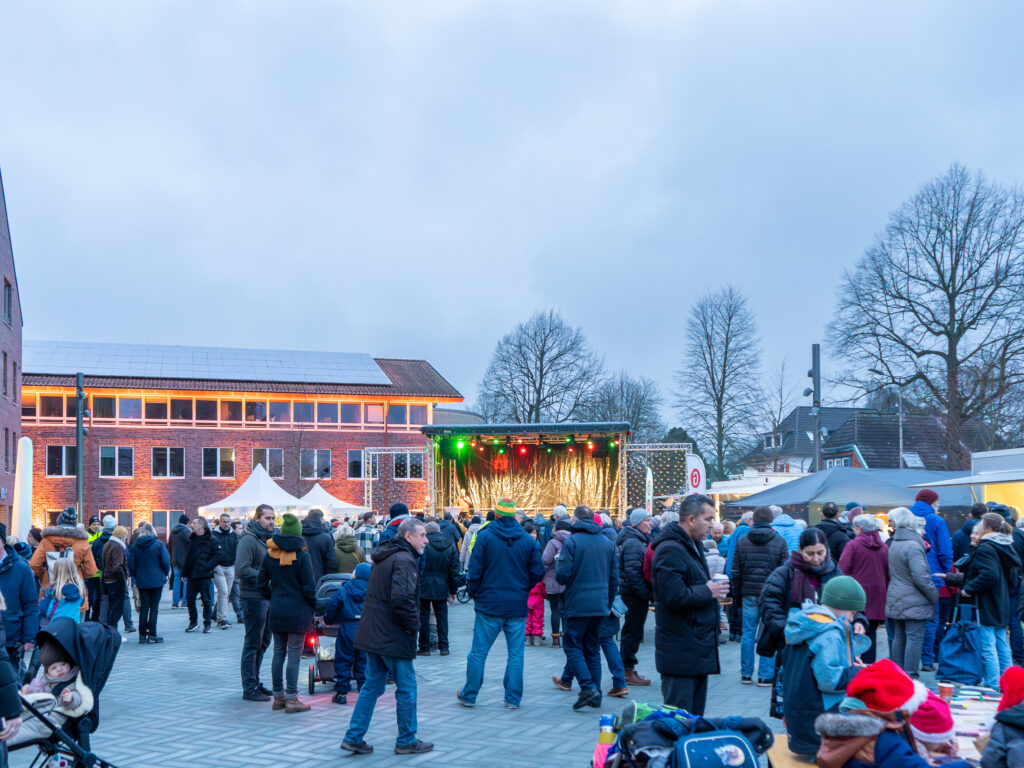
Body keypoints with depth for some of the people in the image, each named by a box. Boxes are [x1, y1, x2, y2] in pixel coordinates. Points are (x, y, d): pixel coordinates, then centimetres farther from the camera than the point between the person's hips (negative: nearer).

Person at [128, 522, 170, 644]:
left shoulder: (134, 546, 1)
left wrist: (136, 576, 14)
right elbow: (166, 562, -9)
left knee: (143, 608, 9)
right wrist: (165, 574, 8)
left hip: (141, 581, 3)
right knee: (154, 607, 1)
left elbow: (130, 565, 1)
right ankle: (152, 635, 0)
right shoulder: (158, 544, -7)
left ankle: (142, 635, 10)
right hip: (157, 580, -3)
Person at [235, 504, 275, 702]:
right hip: (253, 598, -9)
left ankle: (254, 682, 26)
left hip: (267, 597, 9)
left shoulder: (268, 539, 15)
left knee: (263, 642, 15)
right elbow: (241, 570, -23)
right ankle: (249, 688, 3)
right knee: (253, 644, -3)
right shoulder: (249, 539, -14)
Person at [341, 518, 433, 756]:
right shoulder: (404, 560, -17)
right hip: (394, 637, -9)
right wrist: (414, 623, -14)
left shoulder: (383, 557, 15)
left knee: (372, 685, 14)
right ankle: (406, 741, 13)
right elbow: (401, 598, -28)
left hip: (372, 635, 9)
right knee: (406, 688, 3)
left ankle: (353, 737, 13)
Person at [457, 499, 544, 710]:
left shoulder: (485, 536, -7)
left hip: (489, 604, -2)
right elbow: (537, 573, 4)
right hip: (518, 605, 2)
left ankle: (469, 695, 16)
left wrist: (473, 593, 8)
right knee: (516, 653, 7)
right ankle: (513, 698, 9)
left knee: (478, 652, 7)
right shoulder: (528, 540, 1)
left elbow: (474, 572, -8)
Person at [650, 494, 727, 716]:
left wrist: (712, 588, 9)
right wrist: (708, 592, -13)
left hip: (699, 646, 10)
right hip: (681, 653, -10)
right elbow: (673, 596, -25)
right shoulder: (671, 550, -17)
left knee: (696, 713, 15)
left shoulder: (693, 546, 18)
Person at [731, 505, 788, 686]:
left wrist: (737, 593, 14)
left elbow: (735, 572, 5)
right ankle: (765, 676, 5)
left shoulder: (742, 542, 3)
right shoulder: (780, 542, -3)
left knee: (748, 634, 9)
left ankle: (746, 674, 14)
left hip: (749, 594, 2)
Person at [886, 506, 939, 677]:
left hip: (896, 600, 9)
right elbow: (920, 577, -22)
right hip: (914, 603, -9)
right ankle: (910, 676, -2)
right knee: (914, 638, -3)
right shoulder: (913, 546, -18)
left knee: (899, 636, 16)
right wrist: (934, 595, -7)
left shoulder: (894, 545, 10)